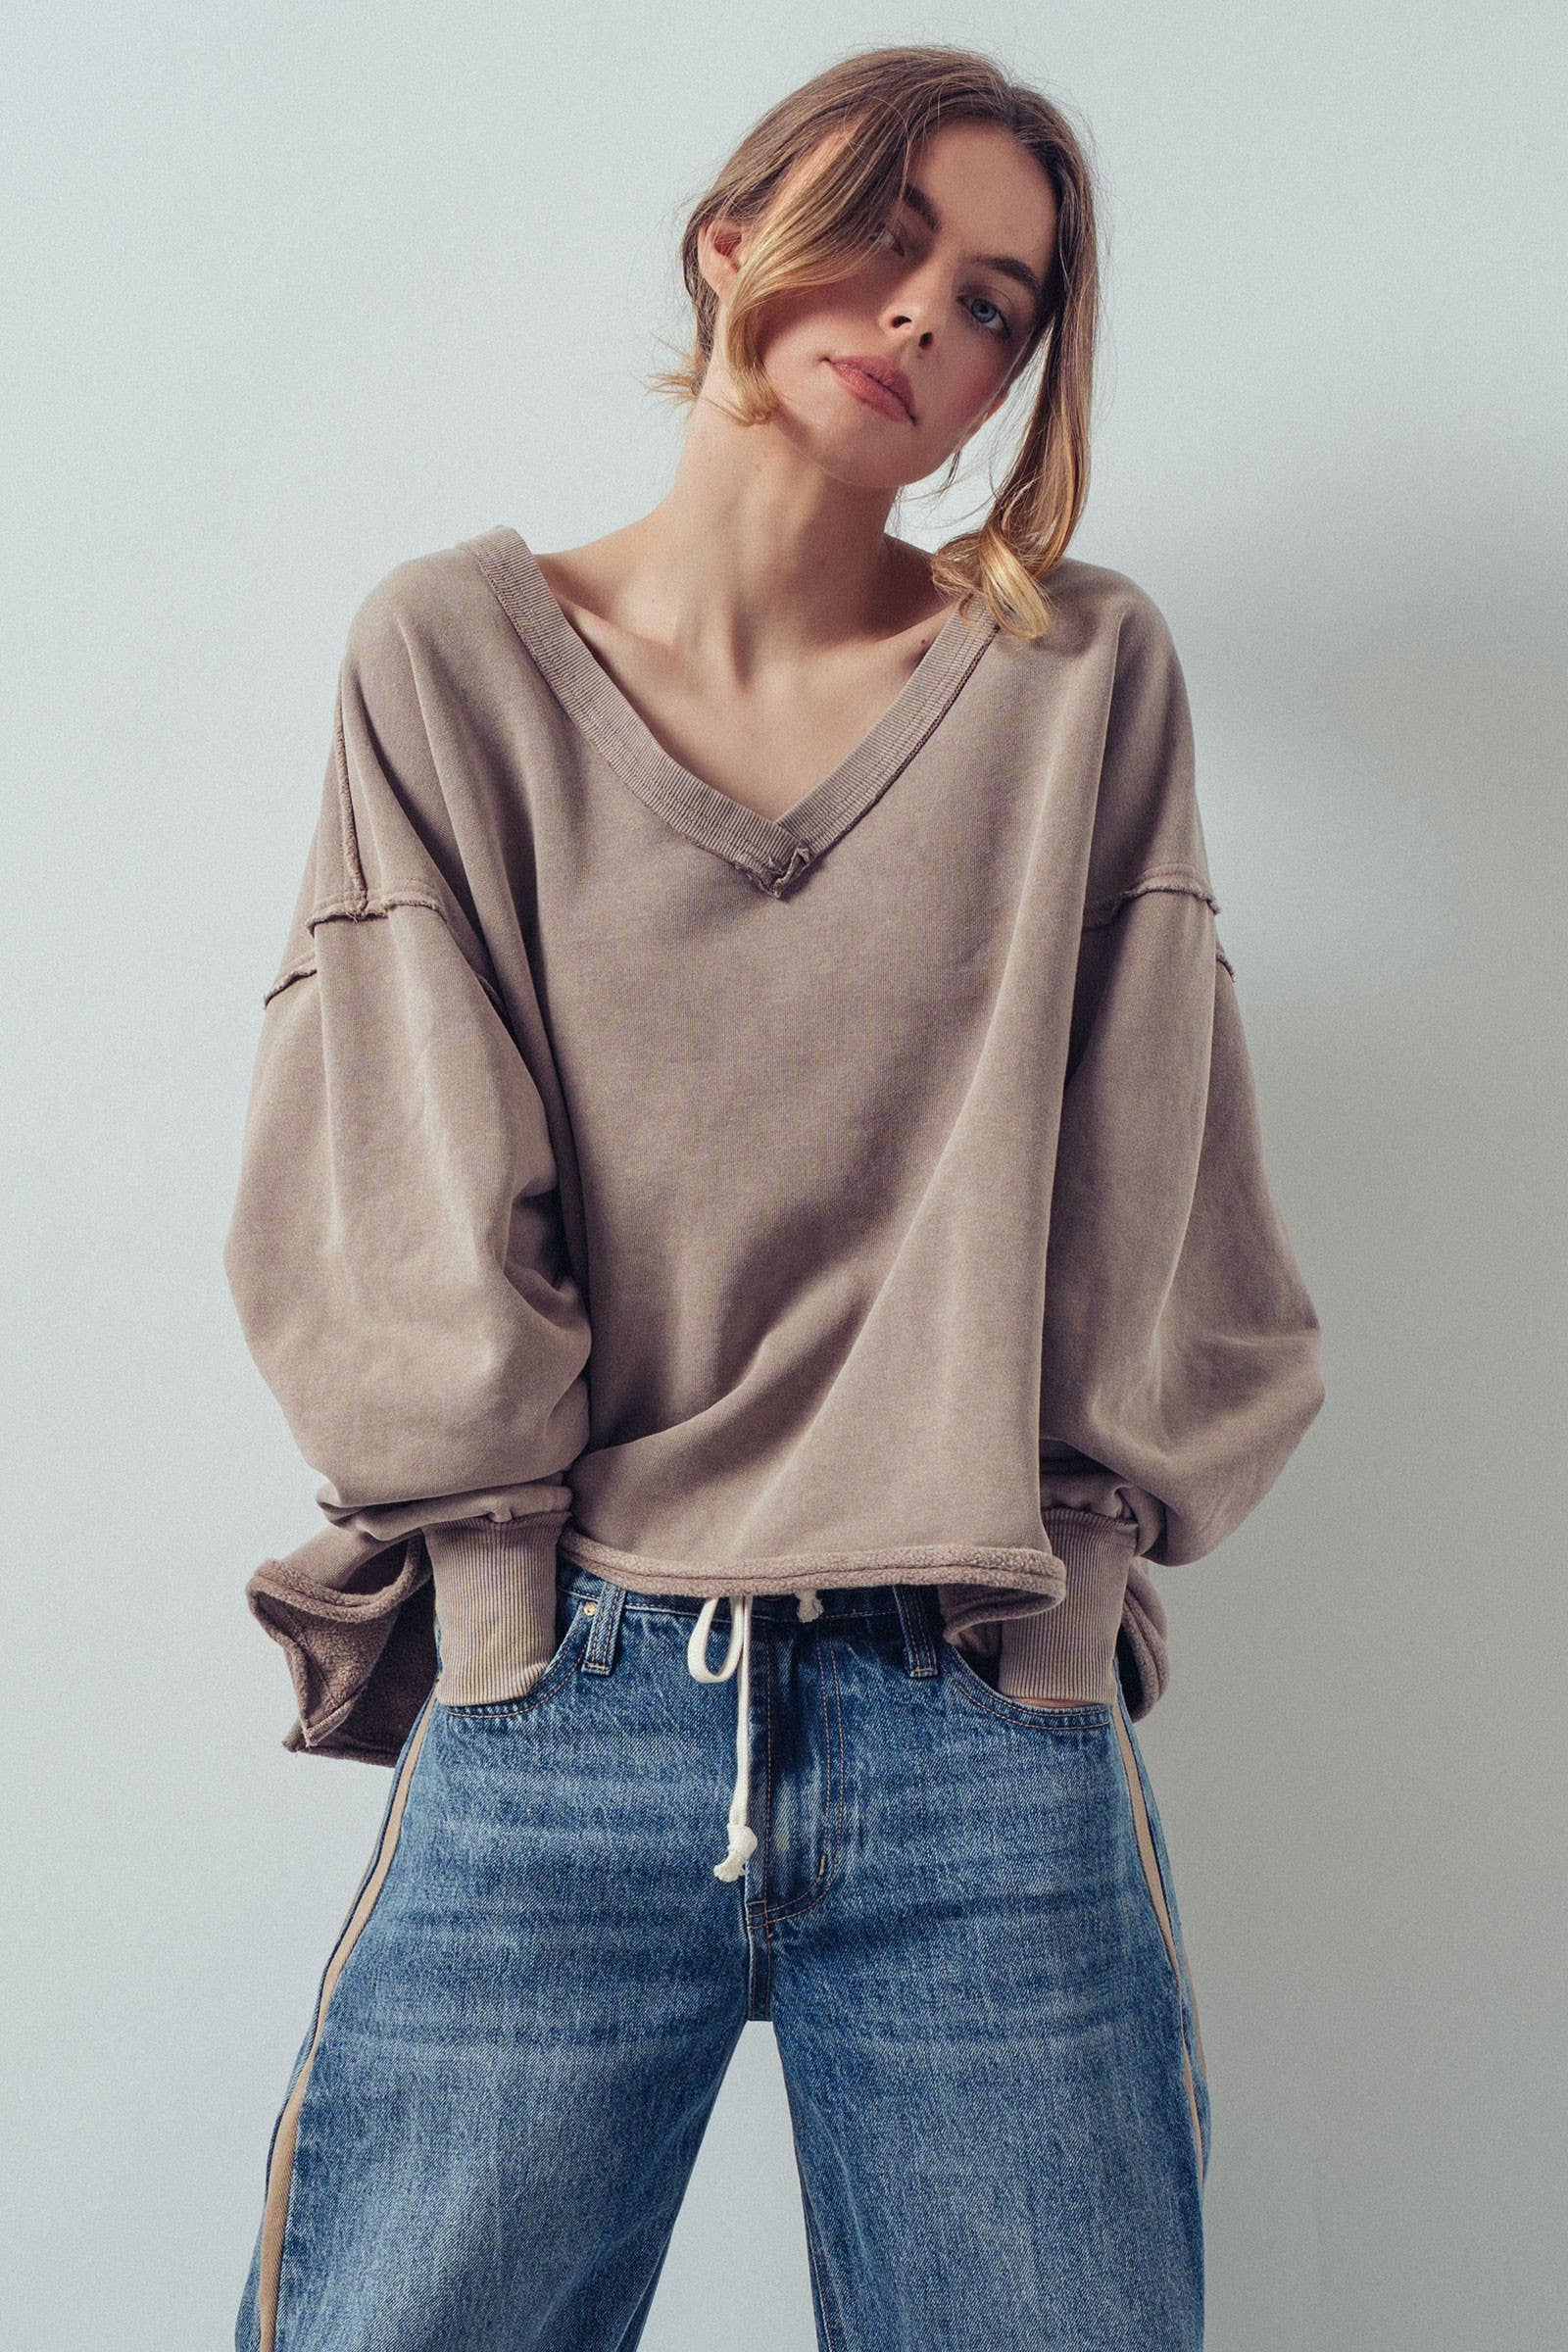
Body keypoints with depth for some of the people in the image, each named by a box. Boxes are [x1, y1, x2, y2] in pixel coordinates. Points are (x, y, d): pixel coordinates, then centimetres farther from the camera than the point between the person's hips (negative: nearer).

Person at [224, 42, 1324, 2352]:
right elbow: (394, 1184, 1)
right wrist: (495, 1541, -3)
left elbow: (1153, 1168, 7)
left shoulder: (1087, 674, 7)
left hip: (998, 1729, 1)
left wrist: (1080, 1528, 2)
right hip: (556, 1721, 0)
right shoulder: (458, 652, 5)